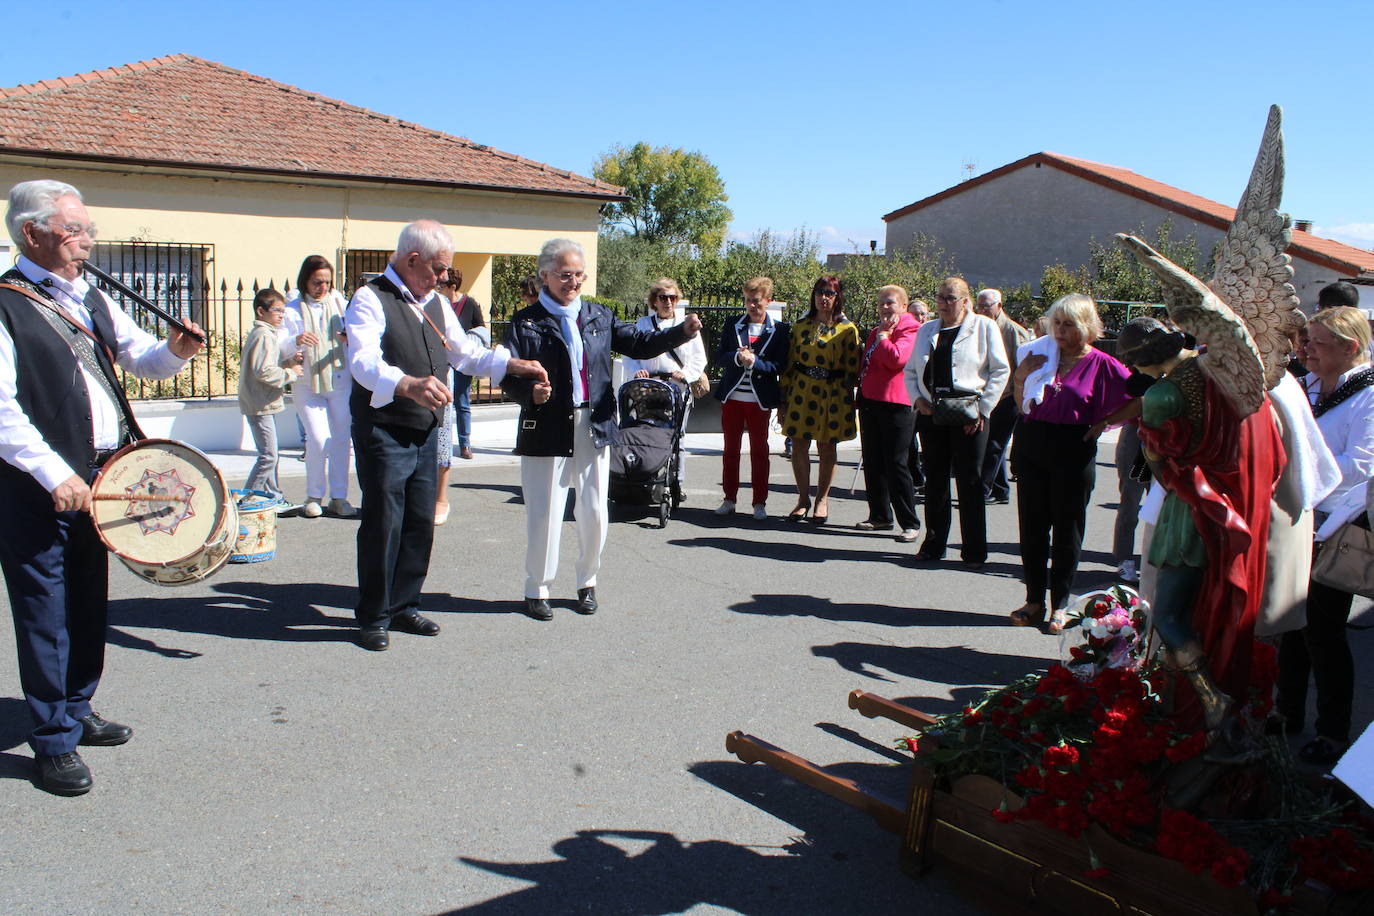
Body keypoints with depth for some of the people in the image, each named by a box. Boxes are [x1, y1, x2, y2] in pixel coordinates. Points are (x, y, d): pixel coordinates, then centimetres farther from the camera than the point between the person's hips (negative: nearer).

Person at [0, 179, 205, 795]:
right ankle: (54, 743, 10)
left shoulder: (92, 301, 14)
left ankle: (75, 711, 32)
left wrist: (175, 350, -3)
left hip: (99, 477, 7)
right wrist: (55, 474, -21)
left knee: (89, 602, 16)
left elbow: (143, 359, 19)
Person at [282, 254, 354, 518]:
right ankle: (313, 497, 6)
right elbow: (282, 348, -11)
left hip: (340, 381, 3)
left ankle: (339, 497, 13)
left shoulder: (338, 301, 8)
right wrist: (296, 341, -32)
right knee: (318, 439, -11)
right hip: (307, 385, -3)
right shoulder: (293, 309, -1)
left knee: (341, 438, 3)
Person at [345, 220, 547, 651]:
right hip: (383, 432, -7)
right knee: (383, 524, -3)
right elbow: (363, 361, -26)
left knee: (420, 523, 11)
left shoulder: (437, 304, 16)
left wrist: (512, 365, 10)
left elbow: (464, 353, 25)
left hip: (426, 433, 7)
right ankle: (373, 617, 9)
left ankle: (403, 606, 24)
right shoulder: (371, 299, -10)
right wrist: (408, 384, -44)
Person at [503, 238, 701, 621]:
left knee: (594, 511, 9)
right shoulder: (526, 322, -2)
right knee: (545, 513, 3)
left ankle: (587, 583, 27)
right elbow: (509, 375, -7)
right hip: (547, 431, -4)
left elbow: (638, 343, 8)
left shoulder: (599, 316, 11)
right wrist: (530, 392, -28)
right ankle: (537, 589, 18)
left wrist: (682, 331, -7)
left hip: (594, 427, 4)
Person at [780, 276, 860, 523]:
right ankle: (803, 499, 16)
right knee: (799, 445, 1)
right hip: (801, 389, 2)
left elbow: (852, 368, -2)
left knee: (827, 447, 5)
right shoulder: (801, 326, 9)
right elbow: (790, 362, 11)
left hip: (833, 393, -2)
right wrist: (785, 394, 6)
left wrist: (848, 399, -8)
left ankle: (822, 499, 19)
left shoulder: (847, 329, 1)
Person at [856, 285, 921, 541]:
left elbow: (897, 358, -24)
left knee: (895, 463, -8)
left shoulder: (909, 330, -7)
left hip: (895, 404, -9)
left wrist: (882, 335, -12)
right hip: (870, 401, 9)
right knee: (873, 462, 11)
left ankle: (910, 523, -2)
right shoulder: (876, 331, 20)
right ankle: (880, 516, 22)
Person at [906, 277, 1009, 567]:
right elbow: (911, 371, 18)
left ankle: (974, 551, 7)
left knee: (970, 483, -1)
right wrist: (918, 399, 0)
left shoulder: (984, 327, 2)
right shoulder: (926, 330, 16)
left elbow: (1000, 371, -2)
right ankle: (933, 545, 18)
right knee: (934, 481, 9)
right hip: (931, 413, 4)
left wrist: (983, 409, -8)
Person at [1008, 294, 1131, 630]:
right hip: (1032, 447, 4)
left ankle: (1060, 604, 16)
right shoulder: (1042, 356, 6)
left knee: (1066, 529, 6)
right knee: (1031, 526, 7)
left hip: (1073, 452, -4)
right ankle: (1034, 599, 17)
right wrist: (1021, 377, -5)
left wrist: (1103, 423, -6)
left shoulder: (1101, 364, -5)